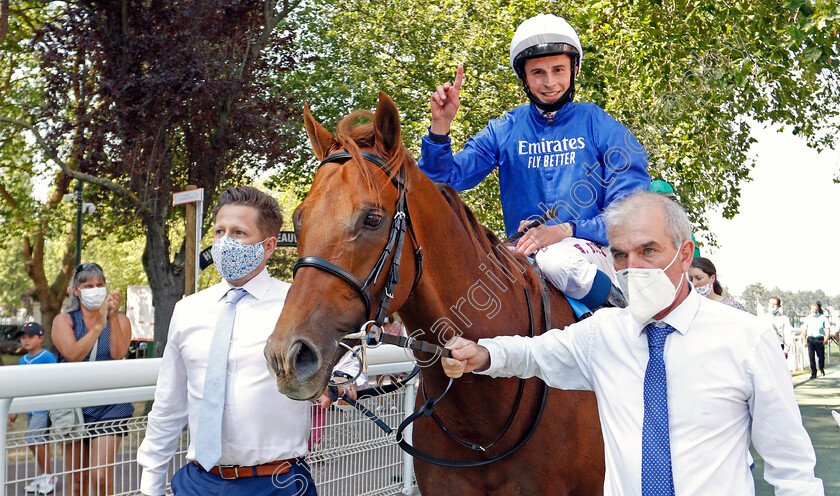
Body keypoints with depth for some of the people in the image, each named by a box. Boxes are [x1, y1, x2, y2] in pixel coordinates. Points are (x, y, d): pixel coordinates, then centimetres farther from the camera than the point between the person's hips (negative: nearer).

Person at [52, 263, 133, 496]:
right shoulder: (64, 321, 6)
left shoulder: (119, 320, 6)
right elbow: (72, 355, -12)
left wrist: (113, 317, -20)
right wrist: (98, 325, -21)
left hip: (110, 406, -1)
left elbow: (118, 354, -12)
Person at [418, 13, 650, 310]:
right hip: (521, 250, 3)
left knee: (559, 259, -37)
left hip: (593, 250, -3)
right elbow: (446, 180, 5)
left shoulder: (602, 127, 2)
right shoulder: (503, 132, 10)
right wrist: (440, 126, -12)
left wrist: (567, 230, -22)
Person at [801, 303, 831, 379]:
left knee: (821, 356, 4)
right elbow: (804, 330, 12)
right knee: (811, 357, -4)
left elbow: (828, 328, 3)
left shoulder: (822, 318, 4)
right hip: (810, 339, 1)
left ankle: (822, 369, 34)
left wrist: (826, 338, -9)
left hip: (820, 339, -1)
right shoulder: (807, 319, 10)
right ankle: (813, 373, 2)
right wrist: (804, 340, 4)